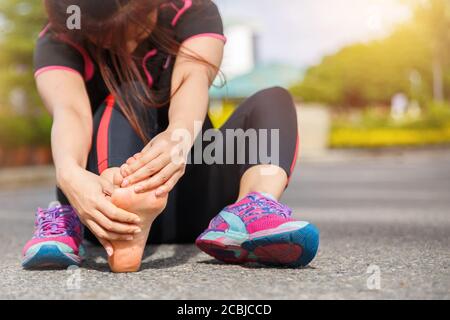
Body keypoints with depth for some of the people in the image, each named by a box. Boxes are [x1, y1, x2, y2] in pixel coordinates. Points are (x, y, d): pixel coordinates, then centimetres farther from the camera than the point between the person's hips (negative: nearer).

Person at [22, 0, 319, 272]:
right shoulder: (59, 43, -11)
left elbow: (194, 79, -29)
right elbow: (70, 110, -32)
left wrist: (180, 136, -52)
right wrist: (69, 173, -55)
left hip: (188, 202, 2)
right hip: (106, 196, -2)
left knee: (274, 99, -16)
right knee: (126, 95, -27)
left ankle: (250, 214, -46)